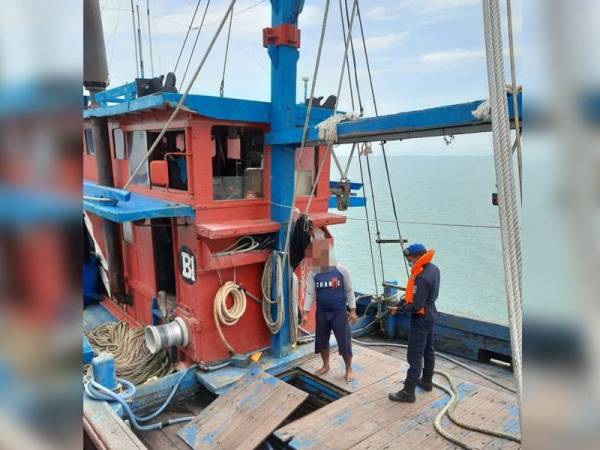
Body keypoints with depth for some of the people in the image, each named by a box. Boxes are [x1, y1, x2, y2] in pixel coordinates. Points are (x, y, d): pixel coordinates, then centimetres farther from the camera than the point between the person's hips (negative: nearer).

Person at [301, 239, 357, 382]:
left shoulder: (341, 270, -10)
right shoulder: (313, 273, -6)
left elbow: (349, 291, -2)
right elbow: (310, 293, -3)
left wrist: (352, 310, -3)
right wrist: (305, 313, -8)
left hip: (339, 312, -2)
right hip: (321, 313, 3)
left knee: (344, 341, 2)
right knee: (322, 341, 15)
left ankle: (349, 369, 23)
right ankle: (326, 365, 38)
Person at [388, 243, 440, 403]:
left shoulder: (421, 278, -29)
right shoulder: (433, 269, 1)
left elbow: (416, 306, -27)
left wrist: (398, 309, -14)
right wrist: (407, 298, 2)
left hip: (420, 319, -10)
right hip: (430, 315, 10)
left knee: (414, 356, -3)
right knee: (428, 350, 21)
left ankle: (408, 392, 4)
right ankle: (427, 381, 37)